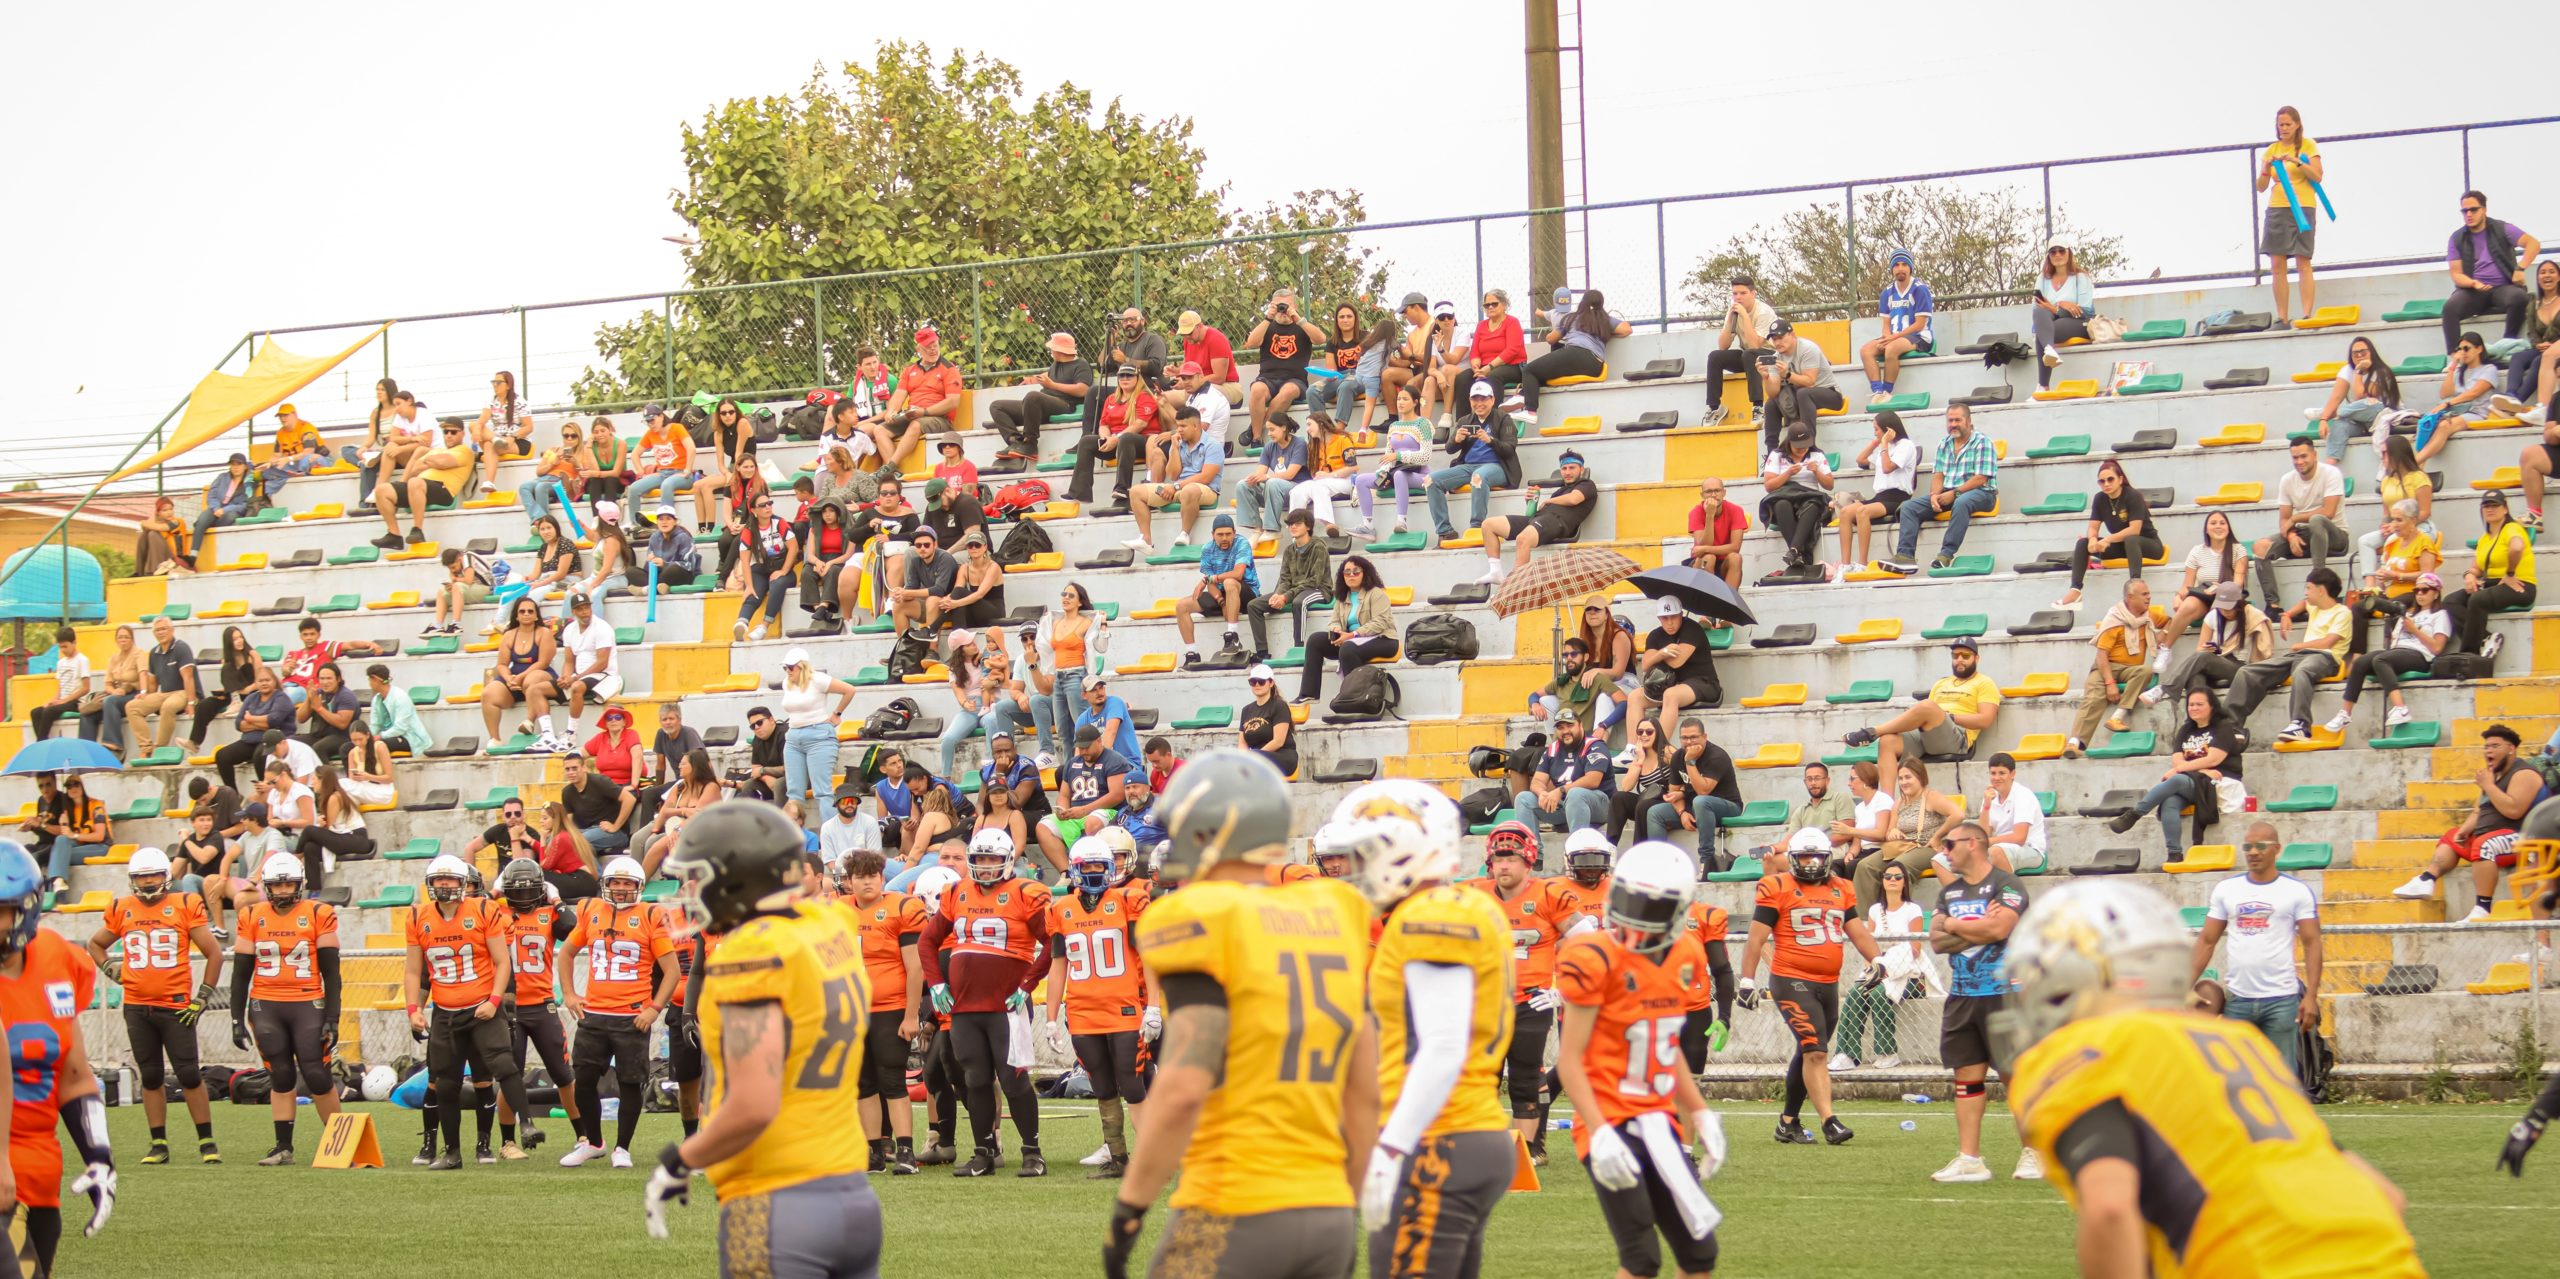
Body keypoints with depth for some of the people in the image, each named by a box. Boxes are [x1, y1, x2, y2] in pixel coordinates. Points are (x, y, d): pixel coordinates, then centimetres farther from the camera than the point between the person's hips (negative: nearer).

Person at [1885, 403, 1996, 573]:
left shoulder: (1982, 442, -5)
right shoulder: (1944, 444, 15)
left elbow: (1981, 479, -13)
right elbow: (1938, 475, 11)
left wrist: (1954, 493, -20)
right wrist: (1934, 495, -10)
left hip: (1980, 493, -7)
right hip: (1948, 494, 7)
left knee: (1961, 503, -41)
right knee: (1909, 507, -10)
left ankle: (1946, 555, -45)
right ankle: (1905, 556, -25)